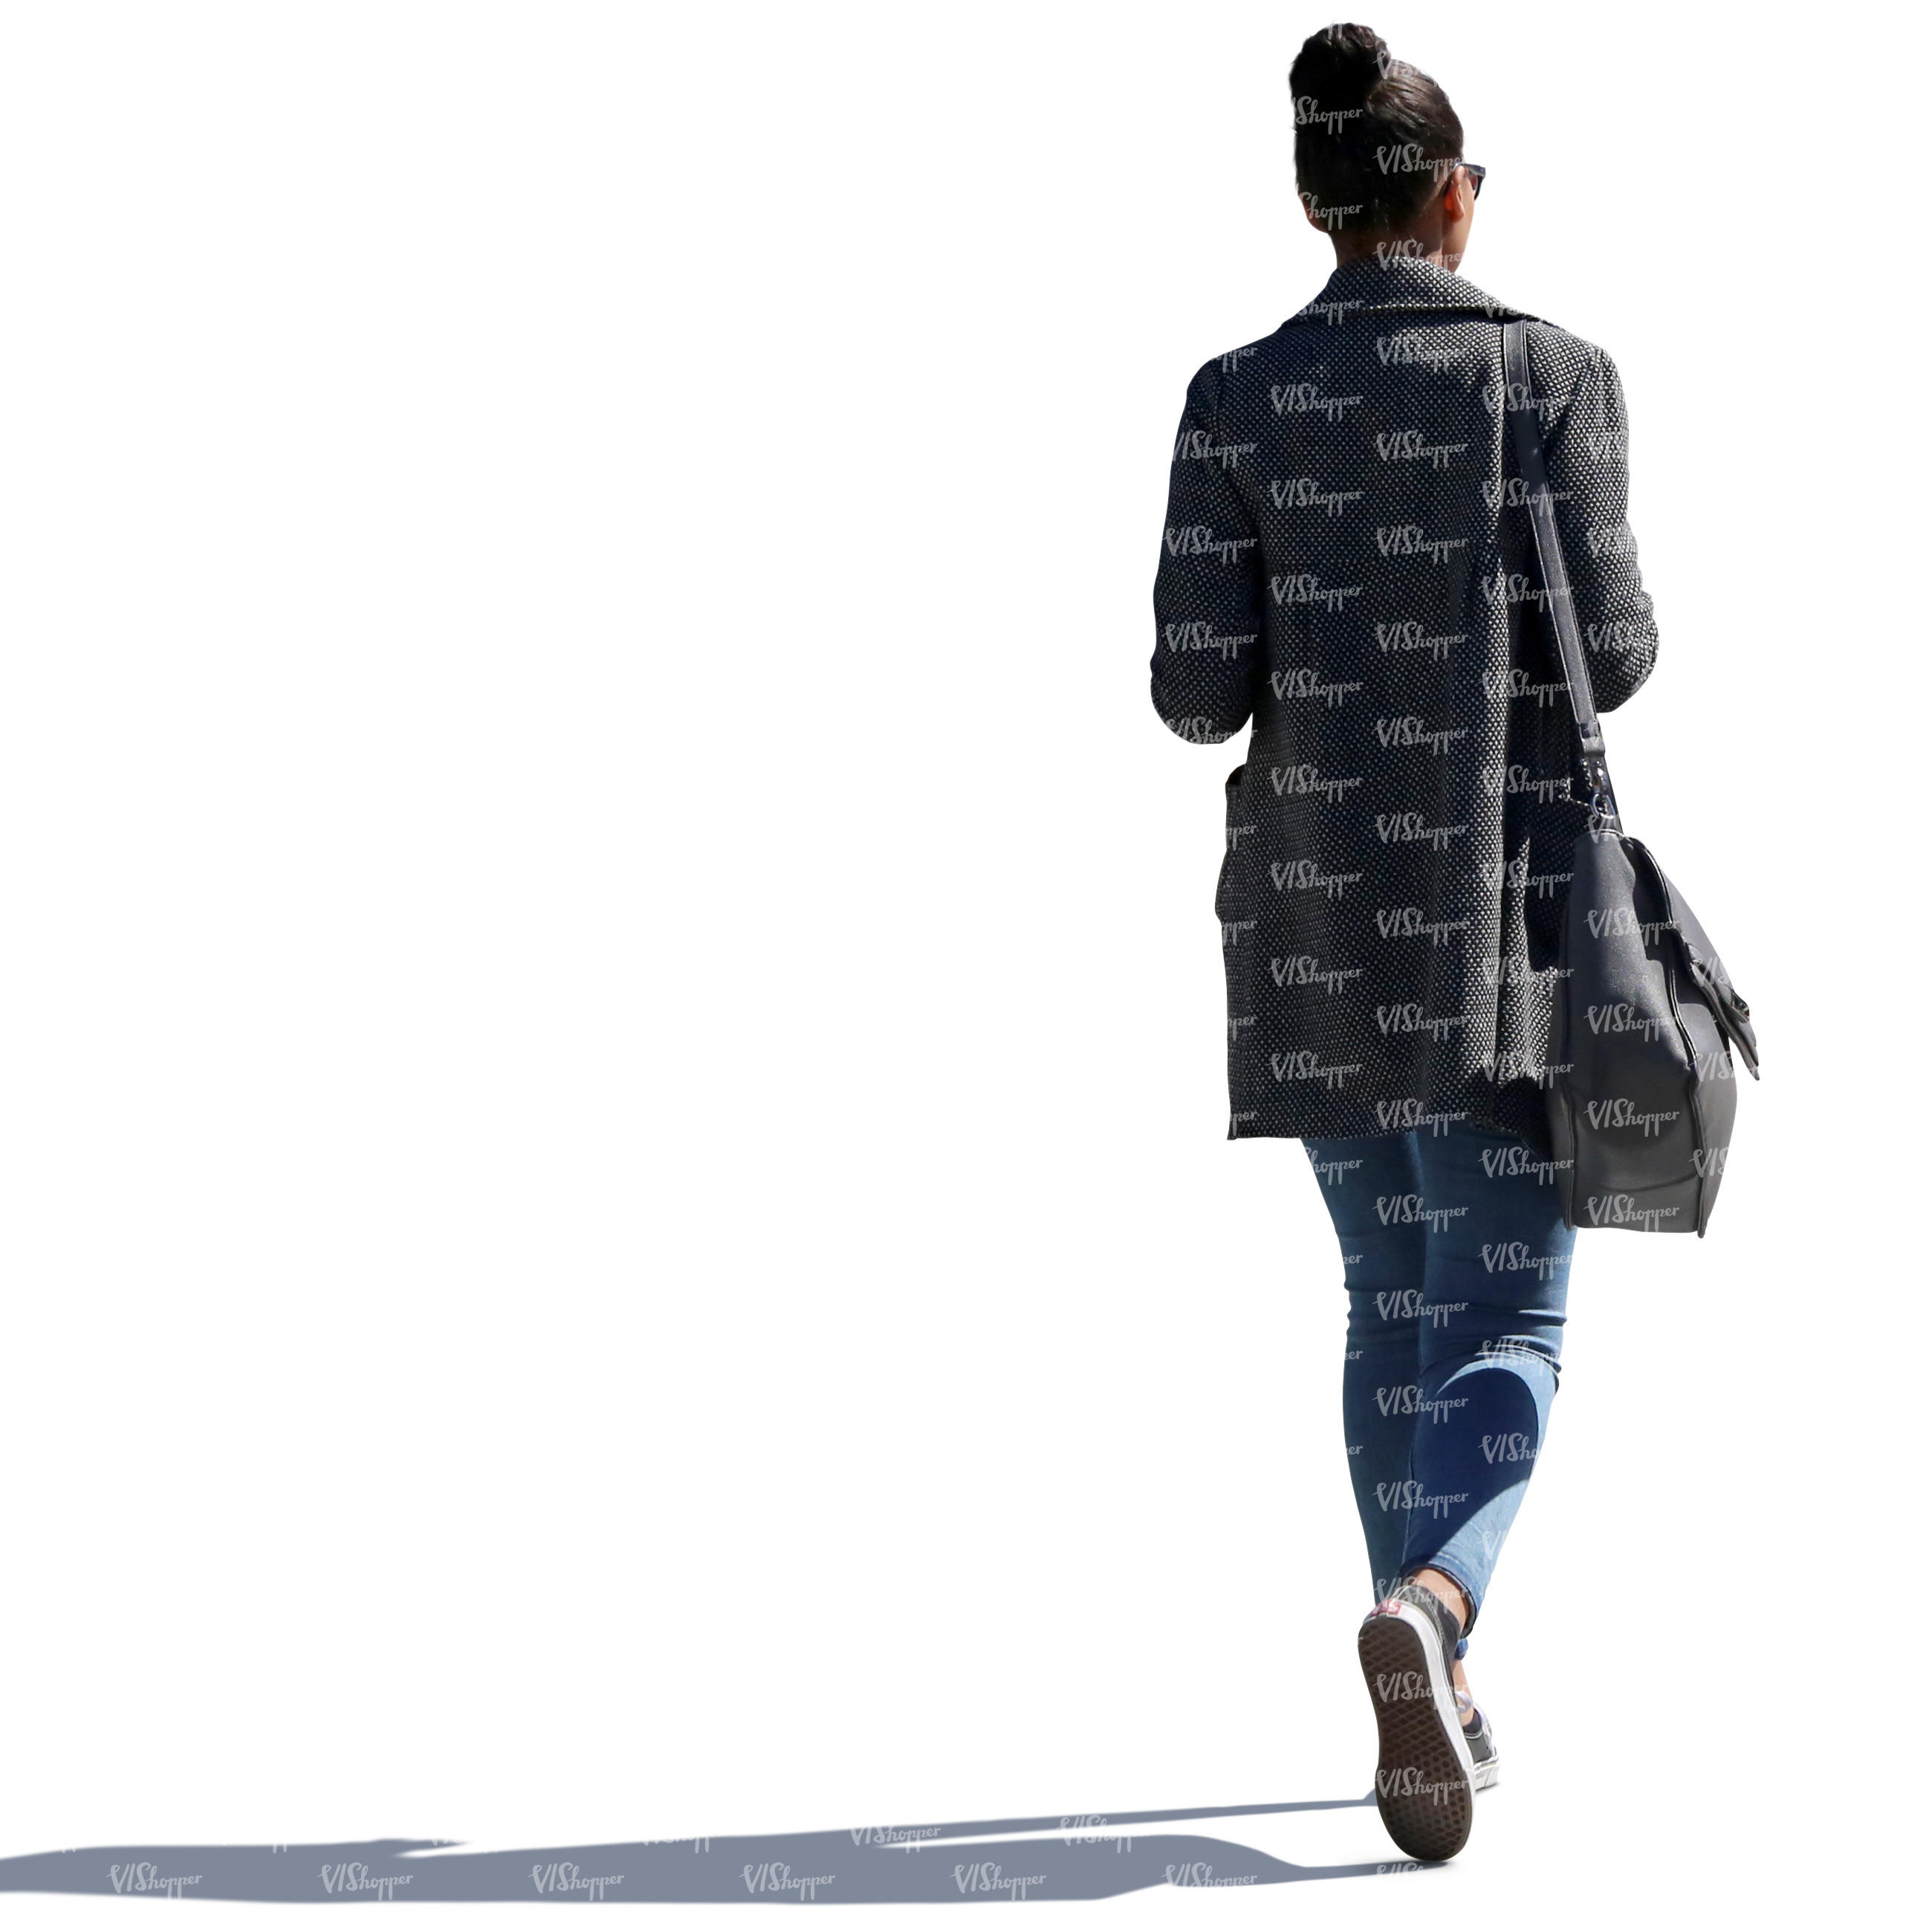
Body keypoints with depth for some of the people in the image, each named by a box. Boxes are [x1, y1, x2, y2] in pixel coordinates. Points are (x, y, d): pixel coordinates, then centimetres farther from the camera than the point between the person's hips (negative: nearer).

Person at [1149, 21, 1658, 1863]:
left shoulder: (1238, 398, 0)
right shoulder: (1553, 373, -6)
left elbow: (1195, 691, -5)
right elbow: (1607, 659, -8)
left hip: (1316, 909, 3)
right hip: (1506, 907, -3)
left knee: (1392, 1302, 18)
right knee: (1503, 1326, -2)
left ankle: (1436, 1705, 19)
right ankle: (1424, 1613, -31)